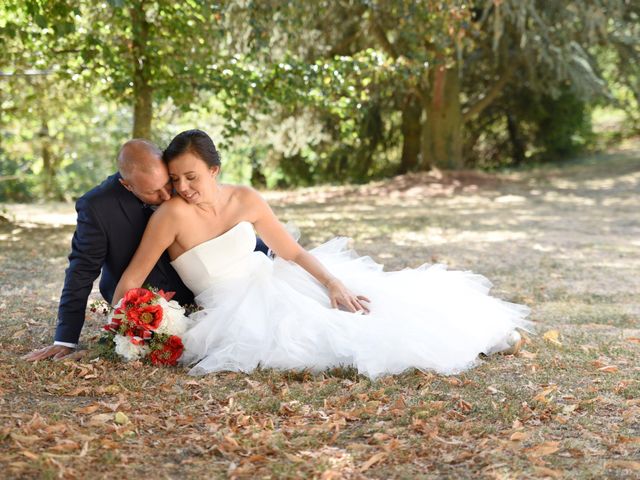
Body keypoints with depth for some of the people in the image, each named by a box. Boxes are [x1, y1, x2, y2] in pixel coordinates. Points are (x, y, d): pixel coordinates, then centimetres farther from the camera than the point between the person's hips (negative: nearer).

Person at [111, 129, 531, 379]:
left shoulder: (246, 200, -5)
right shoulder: (173, 213, -18)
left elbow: (294, 253, 0)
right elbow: (132, 278, -14)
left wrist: (334, 284, -14)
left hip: (276, 282, 4)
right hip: (235, 308, -4)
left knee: (353, 308, -3)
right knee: (320, 332, -23)